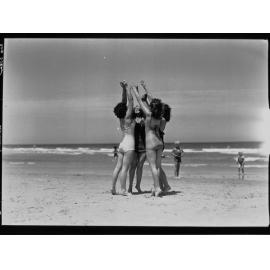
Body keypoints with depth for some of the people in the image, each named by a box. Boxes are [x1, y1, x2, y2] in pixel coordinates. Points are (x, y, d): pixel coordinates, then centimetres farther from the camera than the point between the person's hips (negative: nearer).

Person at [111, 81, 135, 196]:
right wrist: (128, 88, -1)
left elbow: (124, 101, 15)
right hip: (129, 144, -8)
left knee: (118, 167, 7)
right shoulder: (128, 117, -8)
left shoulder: (121, 118, 10)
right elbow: (130, 100, -7)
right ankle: (123, 189, -8)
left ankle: (113, 188, 9)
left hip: (122, 144, 8)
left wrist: (124, 88, 13)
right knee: (125, 168, -8)